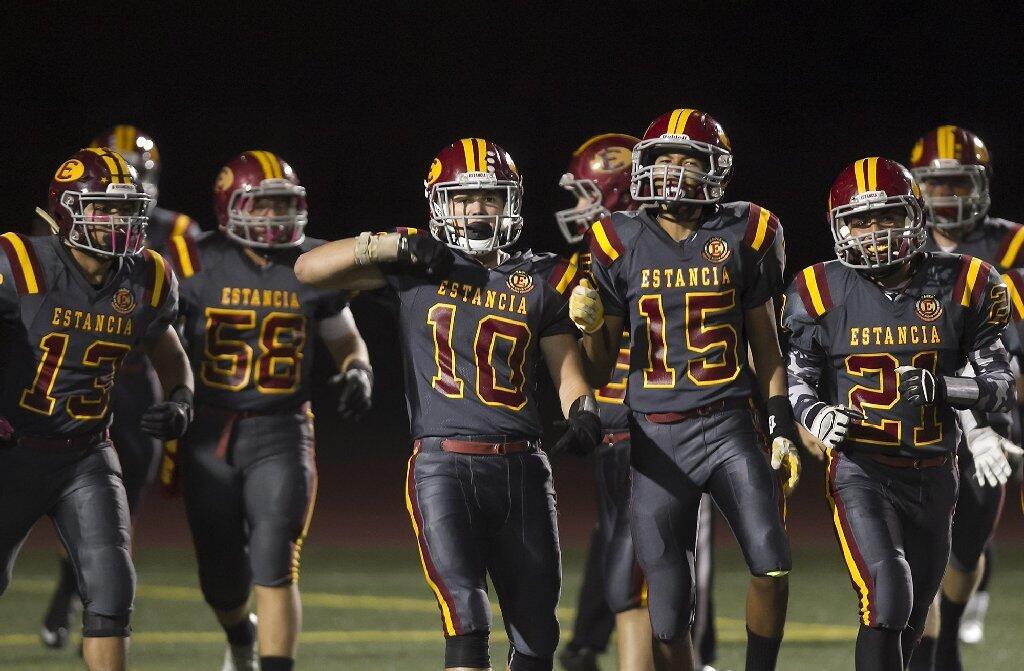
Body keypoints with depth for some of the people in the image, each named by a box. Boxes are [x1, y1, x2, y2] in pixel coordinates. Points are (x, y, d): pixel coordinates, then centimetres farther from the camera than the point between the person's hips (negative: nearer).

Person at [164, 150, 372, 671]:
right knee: (223, 582, 9)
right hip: (208, 435, 0)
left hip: (281, 433, 0)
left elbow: (345, 340, 17)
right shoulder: (197, 266, -4)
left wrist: (357, 372, -4)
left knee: (275, 569, -15)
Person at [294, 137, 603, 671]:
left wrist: (582, 412, -12)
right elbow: (310, 268, 2)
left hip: (521, 469, 3)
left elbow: (567, 371, 11)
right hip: (443, 465, -3)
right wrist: (395, 246, -9)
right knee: (466, 625, -17)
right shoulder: (417, 269, 5)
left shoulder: (541, 281, 9)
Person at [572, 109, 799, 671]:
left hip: (729, 428, 0)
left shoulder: (742, 236, 2)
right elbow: (601, 366, 7)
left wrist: (783, 429, 5)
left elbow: (765, 344, 10)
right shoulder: (622, 244, 2)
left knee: (772, 566, -16)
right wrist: (590, 326, -13)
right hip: (656, 436, 0)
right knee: (667, 614, -1)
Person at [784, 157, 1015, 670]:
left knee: (911, 617, 16)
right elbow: (797, 379, 4)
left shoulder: (960, 286, -2)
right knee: (886, 601, -22)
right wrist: (819, 417, -18)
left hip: (933, 473, 3)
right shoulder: (821, 293, -4)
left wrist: (945, 388, -20)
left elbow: (1005, 387, 0)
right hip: (861, 469, -3)